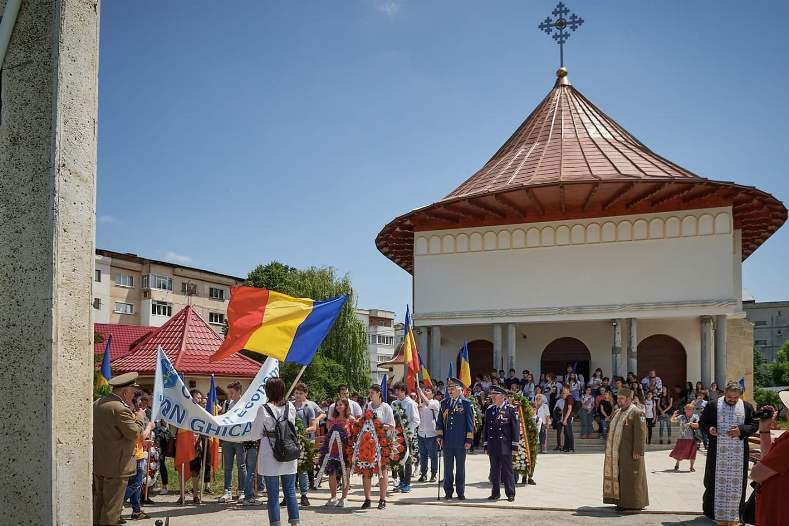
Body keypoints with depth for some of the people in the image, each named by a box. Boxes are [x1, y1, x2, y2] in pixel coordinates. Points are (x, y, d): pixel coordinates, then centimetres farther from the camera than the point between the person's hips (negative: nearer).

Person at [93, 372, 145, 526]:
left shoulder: (97, 404, 8)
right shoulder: (120, 409, -21)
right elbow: (135, 433, -18)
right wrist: (139, 418, -2)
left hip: (97, 463, 9)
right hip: (116, 466, -9)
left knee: (98, 501, 18)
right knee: (112, 505, -1)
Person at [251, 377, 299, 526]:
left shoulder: (264, 409, -11)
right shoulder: (291, 407, -1)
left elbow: (255, 435, -4)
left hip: (270, 455, -3)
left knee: (273, 494, 4)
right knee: (290, 491, 12)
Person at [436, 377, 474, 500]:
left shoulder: (466, 404, -2)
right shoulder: (444, 403, 9)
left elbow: (470, 423, -3)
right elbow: (440, 421, 12)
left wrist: (469, 440, -6)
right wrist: (440, 436, 2)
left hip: (461, 442, -3)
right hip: (447, 442, 3)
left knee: (460, 468, 6)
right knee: (448, 468, 6)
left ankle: (461, 492, 14)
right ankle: (448, 492, 15)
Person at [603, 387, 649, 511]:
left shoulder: (637, 413, -11)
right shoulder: (617, 412, 16)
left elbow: (640, 433, -16)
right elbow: (612, 431, 21)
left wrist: (637, 451, -21)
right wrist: (609, 448, 17)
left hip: (630, 452, -8)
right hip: (617, 452, 8)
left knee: (631, 477, -2)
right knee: (618, 476, 11)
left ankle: (633, 503, 6)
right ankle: (621, 501, 20)